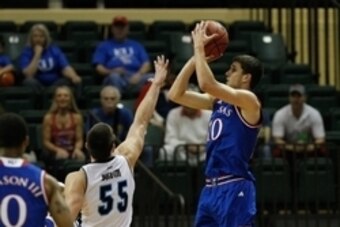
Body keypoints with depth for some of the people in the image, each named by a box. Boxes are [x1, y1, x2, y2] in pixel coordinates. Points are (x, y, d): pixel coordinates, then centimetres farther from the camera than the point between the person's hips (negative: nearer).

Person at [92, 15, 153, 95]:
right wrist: (111, 71, -13)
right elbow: (99, 67, 11)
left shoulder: (136, 45, 29)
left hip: (136, 78, 2)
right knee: (114, 77, -39)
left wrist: (139, 74, -7)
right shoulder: (104, 46, 23)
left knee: (152, 78, -31)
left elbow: (146, 64, 16)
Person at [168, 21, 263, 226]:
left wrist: (199, 47, -12)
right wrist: (195, 57, 5)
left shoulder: (249, 101, -9)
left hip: (235, 189, -9)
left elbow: (207, 84, -23)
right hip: (212, 187, 9)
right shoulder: (218, 100, 15)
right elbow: (176, 94, 11)